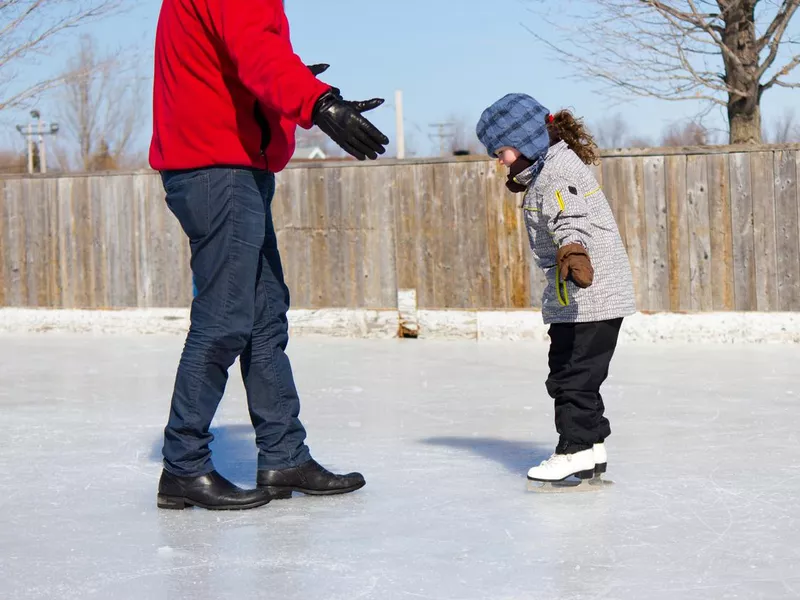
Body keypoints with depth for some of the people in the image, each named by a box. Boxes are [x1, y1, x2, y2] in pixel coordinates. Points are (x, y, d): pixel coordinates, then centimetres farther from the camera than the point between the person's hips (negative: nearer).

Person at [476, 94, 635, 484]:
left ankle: (576, 450, -2)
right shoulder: (553, 164, 17)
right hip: (579, 296, 11)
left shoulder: (555, 170, -16)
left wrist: (572, 252, -51)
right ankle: (592, 447, 19)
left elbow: (571, 218, -35)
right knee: (576, 372, 14)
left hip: (589, 296, -11)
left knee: (571, 373, -6)